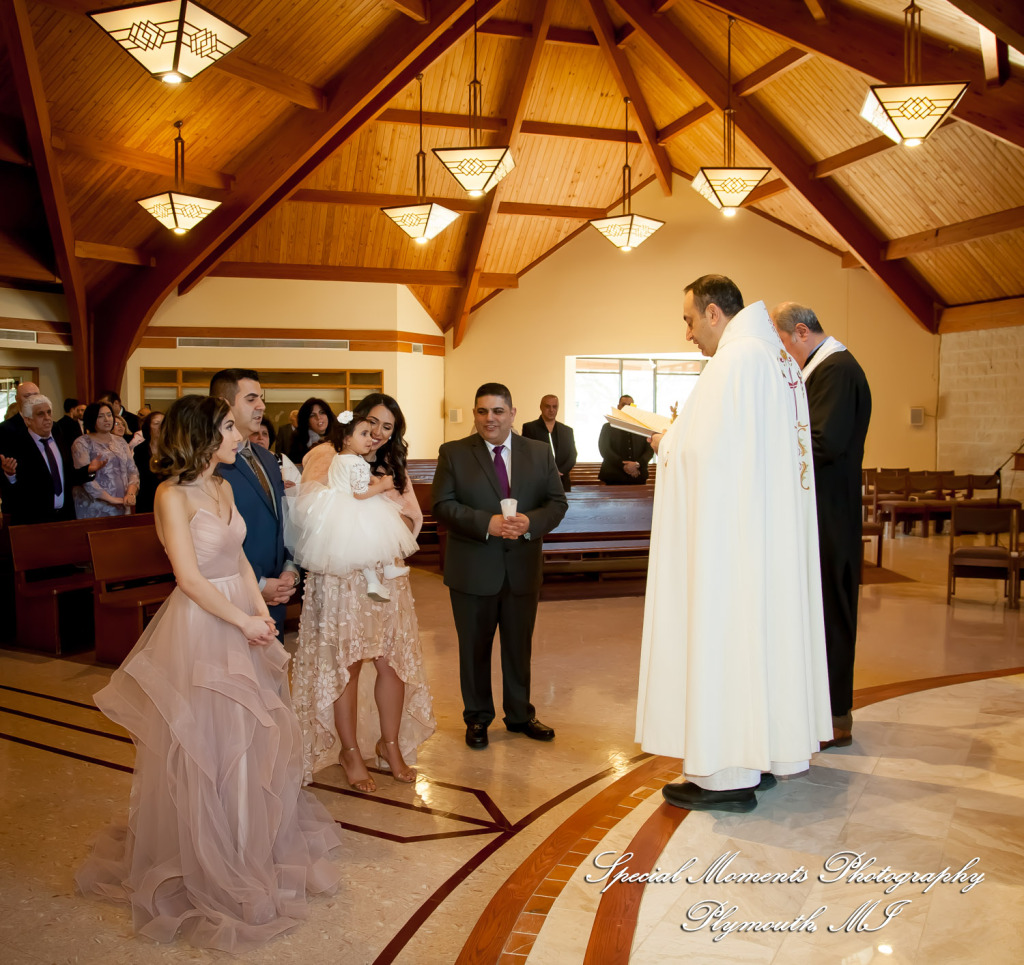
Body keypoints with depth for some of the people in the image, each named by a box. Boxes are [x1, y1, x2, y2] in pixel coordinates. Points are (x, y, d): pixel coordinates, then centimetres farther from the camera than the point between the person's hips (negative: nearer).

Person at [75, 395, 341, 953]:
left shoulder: (222, 487, 8)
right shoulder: (173, 494, -16)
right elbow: (191, 578, -20)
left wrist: (262, 610, -1)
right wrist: (245, 622, -14)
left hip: (242, 620, 8)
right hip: (200, 628, -8)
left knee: (256, 734, 17)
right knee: (207, 743, 6)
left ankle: (256, 840, 38)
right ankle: (210, 865, 25)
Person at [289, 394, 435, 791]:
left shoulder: (392, 468, 17)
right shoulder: (327, 457, -3)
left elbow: (411, 516, 7)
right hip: (340, 577, -5)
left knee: (392, 661, 6)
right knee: (345, 664, 3)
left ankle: (390, 743, 24)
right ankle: (349, 750, 19)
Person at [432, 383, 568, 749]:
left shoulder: (540, 452, 5)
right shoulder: (453, 454, -2)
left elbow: (557, 502, 3)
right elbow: (442, 505, -10)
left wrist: (531, 522, -18)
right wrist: (486, 523, -23)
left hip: (523, 568, 2)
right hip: (473, 570, -2)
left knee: (520, 646, 14)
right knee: (474, 648, 11)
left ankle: (520, 714, 32)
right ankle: (477, 718, 28)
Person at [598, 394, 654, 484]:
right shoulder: (608, 427, 9)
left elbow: (650, 450, 7)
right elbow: (604, 450, -3)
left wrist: (637, 464, -13)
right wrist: (623, 466, -14)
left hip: (638, 477, 2)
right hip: (615, 478, -2)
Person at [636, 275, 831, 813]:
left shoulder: (736, 358, -15)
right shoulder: (780, 359, 14)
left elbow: (708, 449, -21)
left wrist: (669, 444, -2)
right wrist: (682, 436, 15)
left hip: (732, 531, -10)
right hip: (776, 526, 10)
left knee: (722, 635, -3)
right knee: (767, 626, 14)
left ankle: (726, 775, 4)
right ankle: (768, 754, 26)